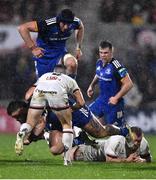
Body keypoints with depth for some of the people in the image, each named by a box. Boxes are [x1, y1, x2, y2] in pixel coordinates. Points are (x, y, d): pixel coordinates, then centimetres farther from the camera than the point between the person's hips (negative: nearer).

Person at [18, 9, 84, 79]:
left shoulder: (75, 22, -17)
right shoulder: (48, 25, -31)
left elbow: (80, 28, 11)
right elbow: (22, 28, -34)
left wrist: (78, 48, 9)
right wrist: (33, 48, -31)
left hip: (60, 51, 3)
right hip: (44, 54, -3)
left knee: (72, 64, -28)